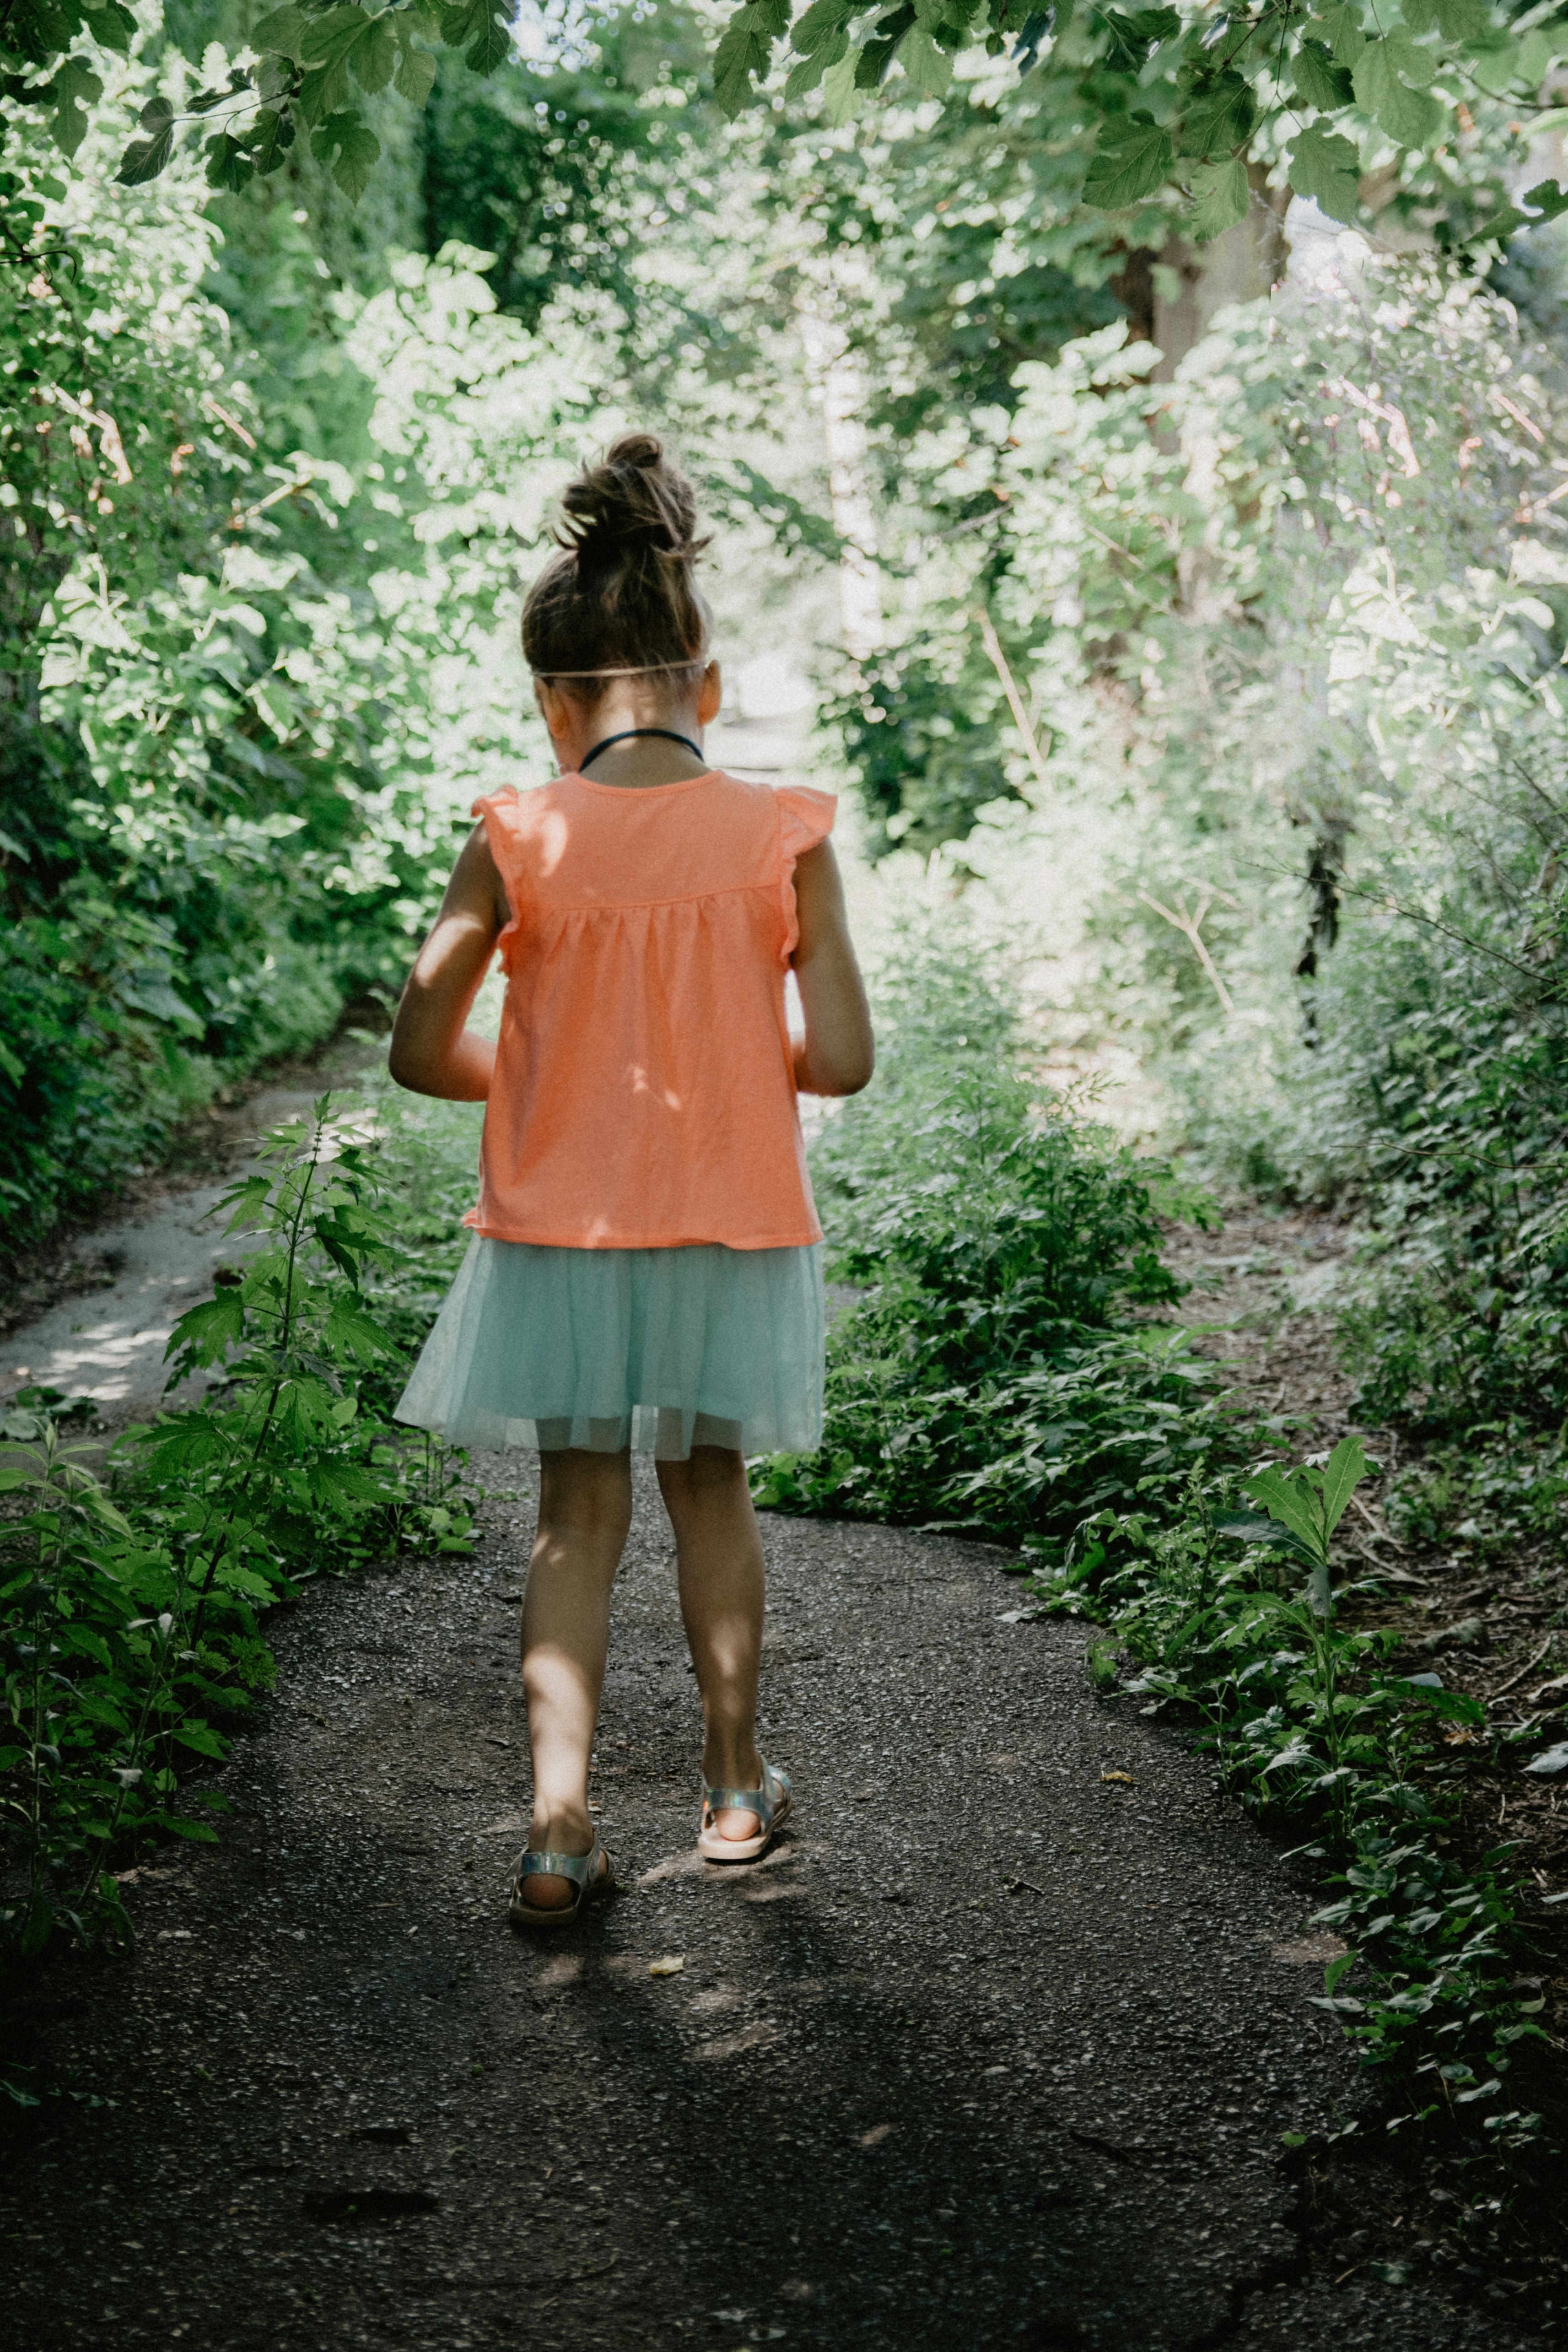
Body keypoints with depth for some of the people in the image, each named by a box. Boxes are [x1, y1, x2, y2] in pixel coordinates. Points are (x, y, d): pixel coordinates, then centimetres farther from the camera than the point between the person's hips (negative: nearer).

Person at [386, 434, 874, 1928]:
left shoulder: (522, 838, -10)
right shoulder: (782, 836, -9)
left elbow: (421, 1051, -8)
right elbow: (841, 1060, -11)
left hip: (566, 1232, -1)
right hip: (733, 1231, 1)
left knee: (578, 1510, 11)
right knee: (708, 1487, 20)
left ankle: (560, 1827, 2)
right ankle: (735, 1782, 33)